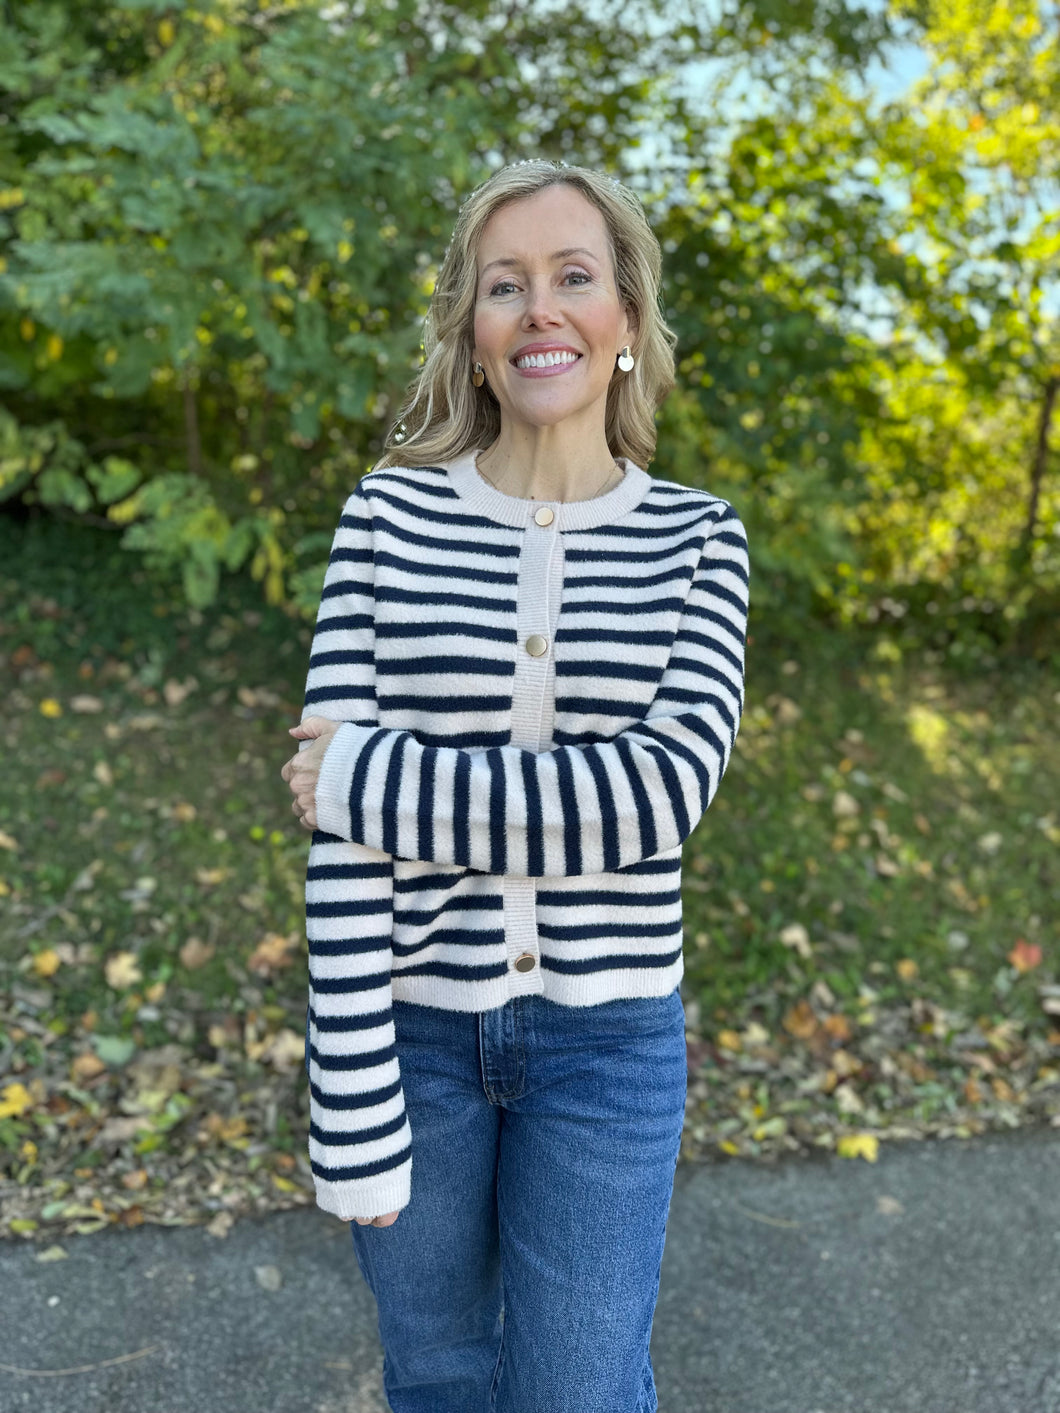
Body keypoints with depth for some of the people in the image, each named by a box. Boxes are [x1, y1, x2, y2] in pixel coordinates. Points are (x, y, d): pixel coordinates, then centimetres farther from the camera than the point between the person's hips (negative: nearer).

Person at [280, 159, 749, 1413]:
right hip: (410, 1018, 1)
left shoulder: (695, 537, -4)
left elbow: (664, 787, -19)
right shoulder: (392, 514, -6)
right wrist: (356, 1119, -12)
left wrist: (368, 779, -20)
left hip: (605, 1035, 0)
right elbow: (340, 831, -11)